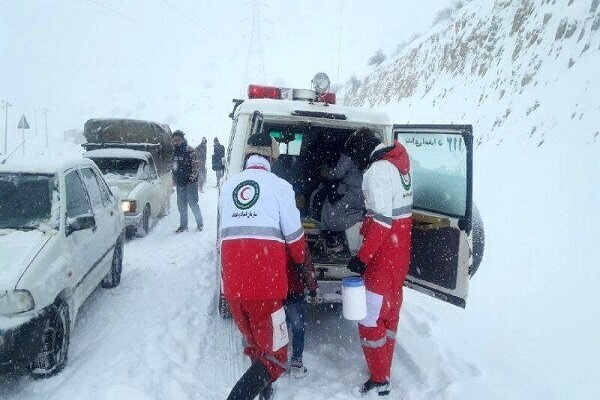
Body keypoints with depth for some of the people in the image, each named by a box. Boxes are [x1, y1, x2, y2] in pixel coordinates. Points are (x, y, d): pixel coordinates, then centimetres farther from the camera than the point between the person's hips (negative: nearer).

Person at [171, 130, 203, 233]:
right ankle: (183, 225, 22)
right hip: (180, 183, 7)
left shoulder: (189, 150, -11)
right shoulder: (175, 151, 11)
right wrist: (174, 179, 19)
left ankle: (199, 223, 13)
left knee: (193, 203, -3)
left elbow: (196, 166, -14)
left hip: (190, 183, -7)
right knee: (181, 205, 11)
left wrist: (192, 179, -18)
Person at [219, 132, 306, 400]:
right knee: (275, 358, 7)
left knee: (254, 346, 25)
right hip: (264, 284, -5)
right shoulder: (279, 186, -3)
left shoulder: (227, 186, 11)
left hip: (232, 284, 6)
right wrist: (300, 260, 22)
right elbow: (294, 237, 0)